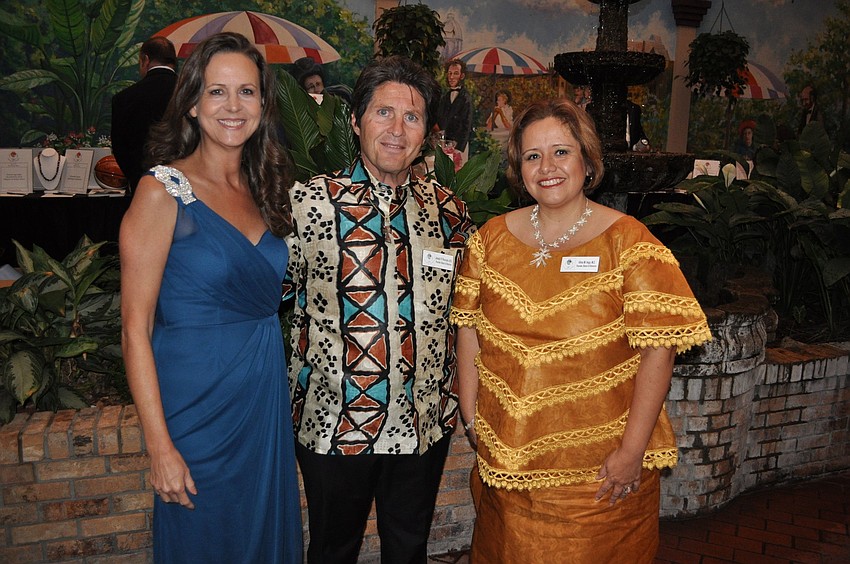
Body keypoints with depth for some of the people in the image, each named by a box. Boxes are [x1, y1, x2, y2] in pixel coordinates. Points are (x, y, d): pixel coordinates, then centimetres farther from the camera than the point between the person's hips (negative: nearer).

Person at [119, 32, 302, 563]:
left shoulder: (262, 191, 6)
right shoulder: (164, 191, -12)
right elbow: (136, 327, -13)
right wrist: (160, 445, -16)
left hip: (267, 399, 6)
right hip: (198, 405, -5)